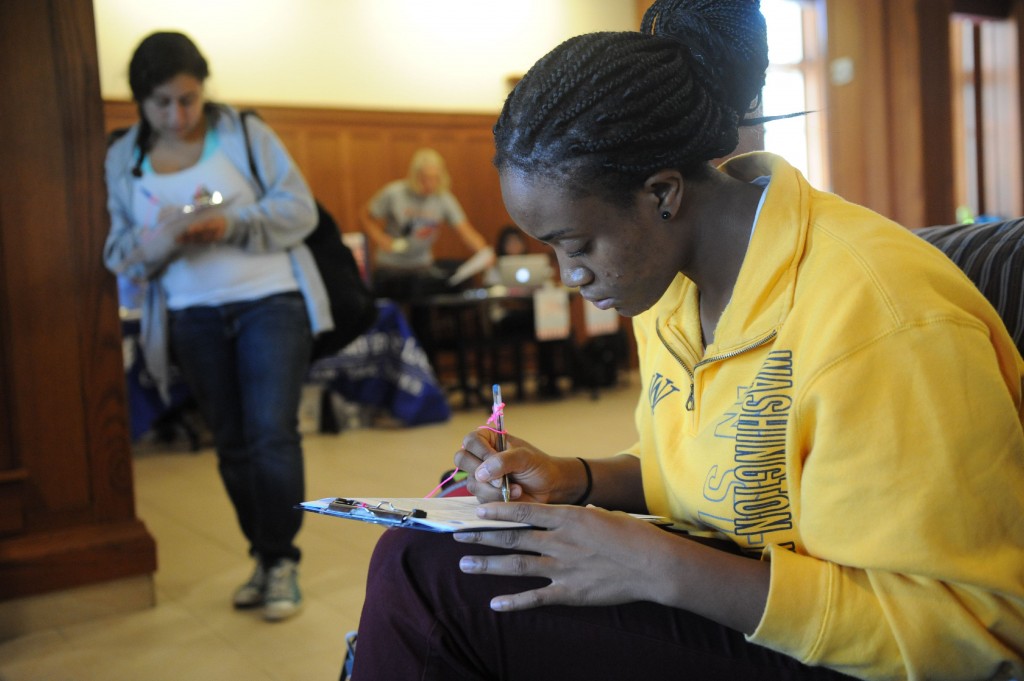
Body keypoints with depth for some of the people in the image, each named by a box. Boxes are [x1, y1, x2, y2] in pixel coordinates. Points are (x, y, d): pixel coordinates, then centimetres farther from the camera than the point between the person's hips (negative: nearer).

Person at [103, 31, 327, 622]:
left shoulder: (245, 132, -3)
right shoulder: (123, 158, 6)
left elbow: (300, 208, -6)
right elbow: (121, 253, 6)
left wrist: (233, 224, -21)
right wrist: (160, 241, -16)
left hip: (271, 302, -3)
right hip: (192, 318, 4)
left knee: (272, 435, -10)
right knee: (233, 445, 11)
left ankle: (282, 562, 7)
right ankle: (265, 557, 26)